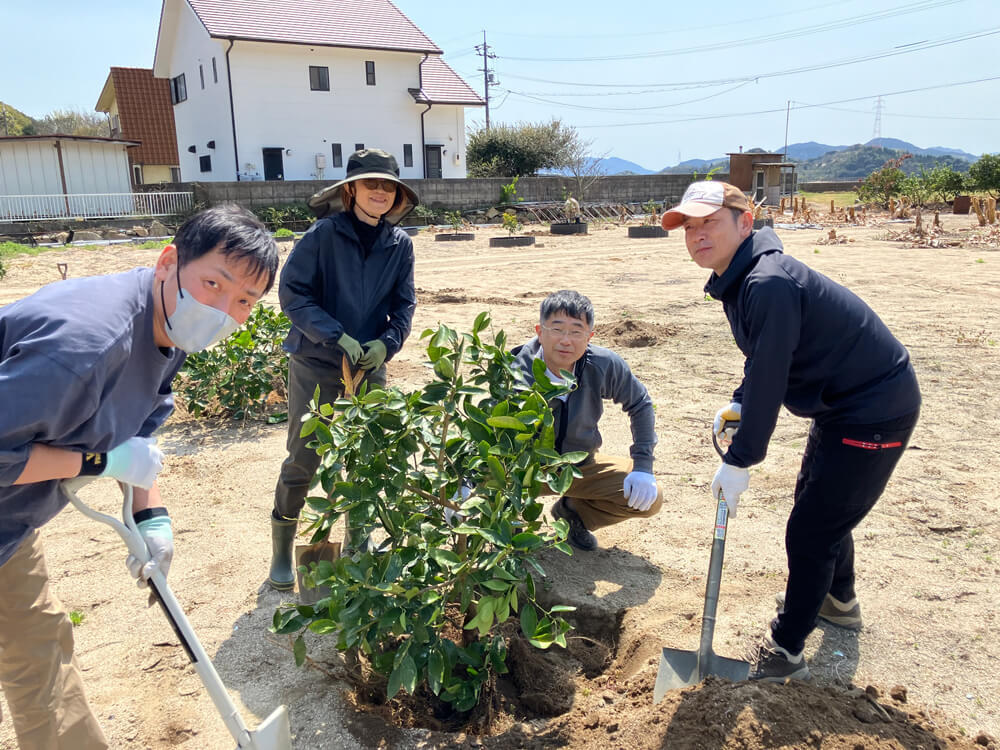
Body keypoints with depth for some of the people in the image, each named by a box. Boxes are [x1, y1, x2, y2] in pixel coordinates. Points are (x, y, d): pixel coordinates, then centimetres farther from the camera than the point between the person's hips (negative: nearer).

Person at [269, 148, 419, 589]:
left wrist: (387, 342, -14)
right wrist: (338, 337, -21)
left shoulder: (400, 244, -1)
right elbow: (292, 292, -13)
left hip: (371, 364, 4)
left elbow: (404, 304, 4)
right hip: (316, 364, -3)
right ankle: (282, 550, 21)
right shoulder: (324, 234, -12)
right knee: (303, 459, 1)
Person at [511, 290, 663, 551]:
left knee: (649, 499, -13)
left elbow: (640, 405, 1)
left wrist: (642, 466, -6)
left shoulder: (605, 365, -17)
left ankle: (573, 511, 15)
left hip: (581, 466, 4)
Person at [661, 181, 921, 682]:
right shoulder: (740, 278, 3)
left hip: (876, 410, -11)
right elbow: (765, 361, 16)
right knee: (819, 504, 26)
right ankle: (838, 600, 50)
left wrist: (738, 462, -20)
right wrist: (737, 405, 4)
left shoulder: (769, 284, -29)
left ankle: (785, 653, 11)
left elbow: (768, 380, -28)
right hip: (843, 401, 11)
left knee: (811, 529, -5)